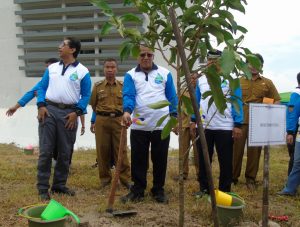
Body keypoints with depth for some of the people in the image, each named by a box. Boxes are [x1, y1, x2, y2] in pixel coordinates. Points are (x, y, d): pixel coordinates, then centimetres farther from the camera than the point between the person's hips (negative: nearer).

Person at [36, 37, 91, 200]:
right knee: (46, 150, -2)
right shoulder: (52, 68, 12)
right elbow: (42, 87, 11)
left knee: (65, 152, 7)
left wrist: (76, 112, -10)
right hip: (49, 110, 1)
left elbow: (86, 95, 0)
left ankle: (59, 184, 21)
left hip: (69, 113, -1)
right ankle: (43, 187, 5)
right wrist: (41, 105, -5)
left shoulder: (82, 71, 3)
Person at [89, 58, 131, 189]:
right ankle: (105, 178, 17)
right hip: (101, 121, 1)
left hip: (119, 121, 0)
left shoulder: (123, 86, 6)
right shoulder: (98, 86, 7)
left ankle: (125, 178, 9)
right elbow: (93, 104, 16)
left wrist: (120, 113, 11)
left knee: (121, 150, 0)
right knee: (102, 150, 4)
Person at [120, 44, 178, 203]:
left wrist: (174, 117, 1)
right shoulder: (131, 75, 3)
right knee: (138, 160, 6)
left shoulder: (165, 73, 6)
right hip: (138, 126, 0)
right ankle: (137, 190, 20)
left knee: (160, 160, 9)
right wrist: (127, 111, -30)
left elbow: (172, 97, 8)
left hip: (161, 125, 1)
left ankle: (159, 190, 23)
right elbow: (128, 95, -11)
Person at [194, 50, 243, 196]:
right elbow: (196, 101, 13)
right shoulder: (201, 80, 10)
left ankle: (225, 191, 19)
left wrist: (238, 125, -10)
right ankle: (204, 188, 26)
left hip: (225, 127, -3)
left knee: (226, 161, 5)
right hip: (203, 126, 3)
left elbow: (237, 103, -4)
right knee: (203, 160, 12)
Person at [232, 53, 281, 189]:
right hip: (240, 120, -1)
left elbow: (276, 101, 10)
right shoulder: (239, 81, 7)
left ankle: (251, 178, 17)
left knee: (254, 150, 6)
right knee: (236, 148, 1)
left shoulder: (267, 83, 9)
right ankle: (233, 177, 13)